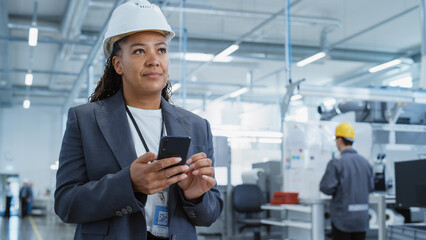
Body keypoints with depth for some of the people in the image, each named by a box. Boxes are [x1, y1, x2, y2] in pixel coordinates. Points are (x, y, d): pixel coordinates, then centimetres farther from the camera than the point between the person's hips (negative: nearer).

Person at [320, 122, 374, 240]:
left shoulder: (336, 163, -14)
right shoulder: (365, 162, 4)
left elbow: (327, 188, -16)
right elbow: (370, 187, 11)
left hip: (342, 218, -5)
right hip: (362, 217, 5)